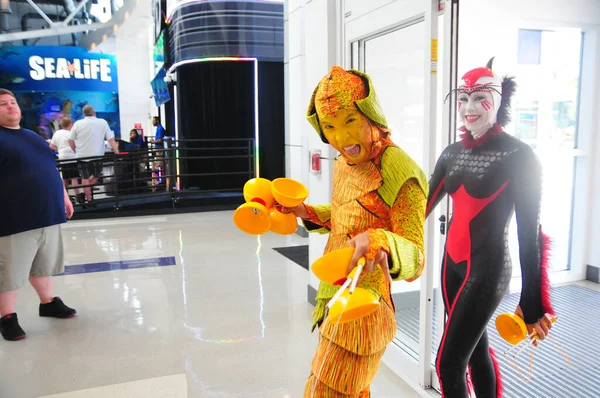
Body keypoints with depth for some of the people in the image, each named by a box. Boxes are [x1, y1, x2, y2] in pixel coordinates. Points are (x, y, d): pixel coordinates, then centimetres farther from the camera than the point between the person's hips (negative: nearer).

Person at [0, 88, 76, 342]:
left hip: (48, 215, 7)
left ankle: (48, 303, 34)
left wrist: (64, 197, 21)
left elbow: (51, 169, 24)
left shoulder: (33, 137, 18)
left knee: (44, 265, 19)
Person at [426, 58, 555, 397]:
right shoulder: (453, 153, 4)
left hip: (488, 270, -6)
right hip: (453, 264, 6)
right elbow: (423, 207, 5)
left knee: (449, 363, -3)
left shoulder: (519, 155, -13)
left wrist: (532, 301, -13)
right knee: (476, 351, 20)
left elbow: (530, 231, -14)